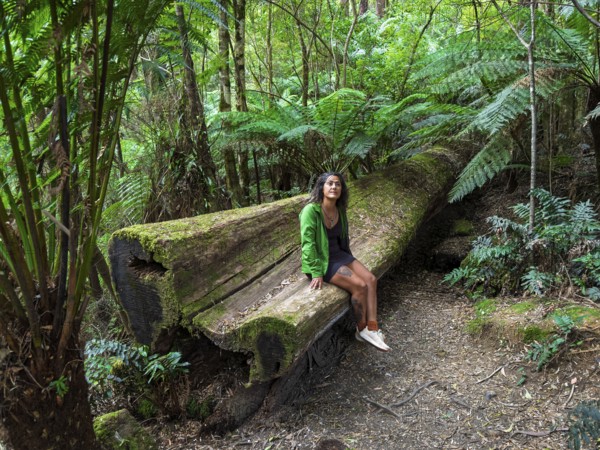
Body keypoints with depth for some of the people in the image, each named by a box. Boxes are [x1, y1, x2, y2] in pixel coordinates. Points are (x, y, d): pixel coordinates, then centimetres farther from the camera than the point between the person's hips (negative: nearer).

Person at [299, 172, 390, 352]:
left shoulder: (340, 210, 3)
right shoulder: (311, 210, -20)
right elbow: (308, 243, -22)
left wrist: (350, 261, 16)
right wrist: (316, 273, -23)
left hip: (339, 255, 8)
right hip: (321, 260, -8)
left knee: (371, 279, -11)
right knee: (360, 286, -19)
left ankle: (372, 329, -10)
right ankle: (362, 329, 2)